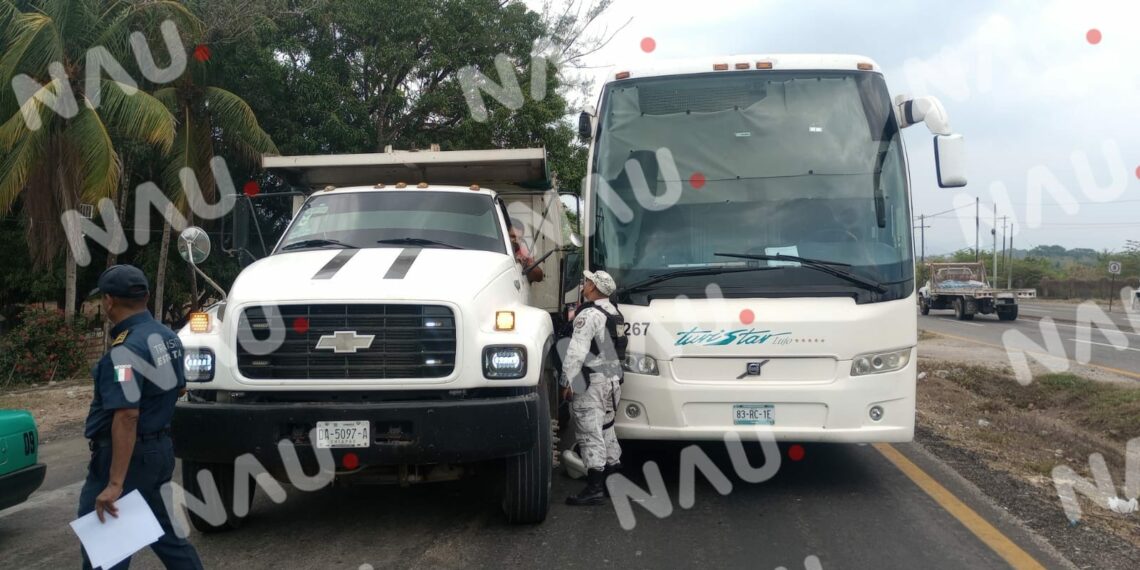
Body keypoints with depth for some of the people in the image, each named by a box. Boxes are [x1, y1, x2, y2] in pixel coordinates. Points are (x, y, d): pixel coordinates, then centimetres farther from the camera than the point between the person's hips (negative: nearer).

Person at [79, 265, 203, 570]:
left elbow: (127, 416, -28)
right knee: (164, 531, 20)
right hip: (159, 449, 9)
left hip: (127, 454, -9)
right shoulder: (168, 338, 7)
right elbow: (178, 389, 20)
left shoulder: (125, 349, -21)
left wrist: (115, 483, -30)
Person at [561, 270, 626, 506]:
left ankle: (594, 488, -11)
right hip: (614, 378, 10)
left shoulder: (589, 315, -16)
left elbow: (577, 352, -21)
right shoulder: (614, 313, 14)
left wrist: (567, 381, -19)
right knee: (606, 430, 18)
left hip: (592, 382, -10)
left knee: (590, 434, -9)